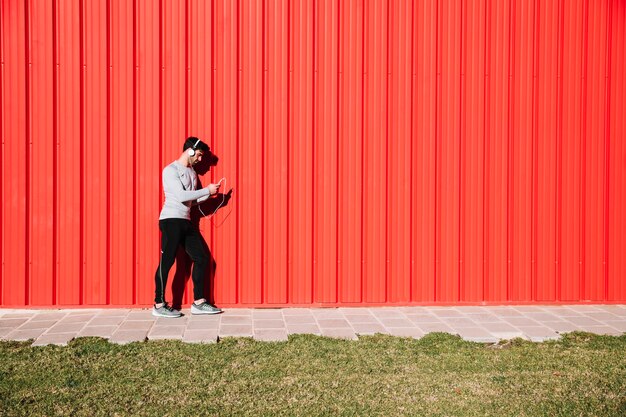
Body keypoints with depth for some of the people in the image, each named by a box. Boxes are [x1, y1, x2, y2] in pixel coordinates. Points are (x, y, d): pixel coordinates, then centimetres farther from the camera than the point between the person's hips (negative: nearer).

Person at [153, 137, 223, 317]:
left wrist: (209, 193, 3)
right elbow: (181, 196, -18)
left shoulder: (191, 172, 18)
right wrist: (207, 190, -12)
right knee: (167, 262, -5)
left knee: (202, 258, 6)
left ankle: (199, 302, 12)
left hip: (186, 222, 9)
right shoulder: (171, 170, -8)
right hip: (171, 221, -9)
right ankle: (159, 305, 3)